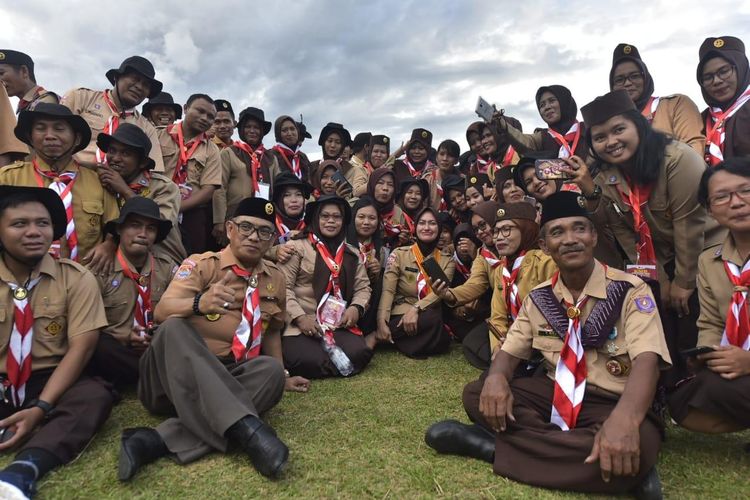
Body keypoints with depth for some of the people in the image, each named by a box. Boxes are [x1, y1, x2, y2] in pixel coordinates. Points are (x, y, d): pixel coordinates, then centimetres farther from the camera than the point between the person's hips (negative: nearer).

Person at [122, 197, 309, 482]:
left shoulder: (275, 279, 11)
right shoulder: (201, 265, -2)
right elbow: (161, 312, -18)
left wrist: (282, 376, 21)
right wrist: (200, 303, -38)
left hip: (232, 380, 3)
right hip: (177, 377, -3)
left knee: (271, 372, -28)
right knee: (174, 328, -33)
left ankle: (159, 440, -35)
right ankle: (245, 427, -44)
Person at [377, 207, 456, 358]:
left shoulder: (447, 259, 6)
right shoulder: (399, 254, 0)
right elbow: (387, 290, -8)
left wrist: (416, 308, -26)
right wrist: (381, 322, -23)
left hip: (429, 314, 3)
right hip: (401, 312, -3)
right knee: (433, 320, -34)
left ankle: (392, 338, -12)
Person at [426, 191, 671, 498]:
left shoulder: (630, 290, -9)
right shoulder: (539, 298, 4)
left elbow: (646, 360, -22)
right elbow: (510, 351, 6)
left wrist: (625, 418, -43)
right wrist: (496, 377, -21)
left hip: (614, 404, -3)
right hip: (556, 395, 4)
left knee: (636, 444, -38)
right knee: (476, 393, -15)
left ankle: (492, 446, -24)